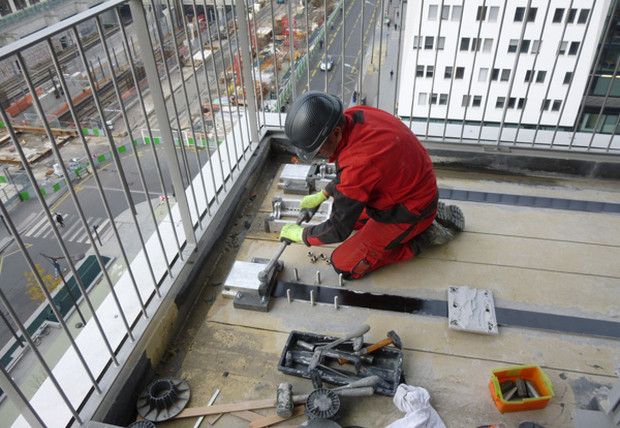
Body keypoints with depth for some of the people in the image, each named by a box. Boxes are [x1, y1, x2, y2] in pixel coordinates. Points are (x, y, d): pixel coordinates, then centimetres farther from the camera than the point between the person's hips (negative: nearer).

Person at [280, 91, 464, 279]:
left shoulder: (357, 164, -37)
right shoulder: (354, 116, -11)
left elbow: (338, 231, -23)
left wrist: (300, 234, -6)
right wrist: (322, 195, 12)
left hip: (409, 213, -8)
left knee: (345, 265, -5)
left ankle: (424, 235, 3)